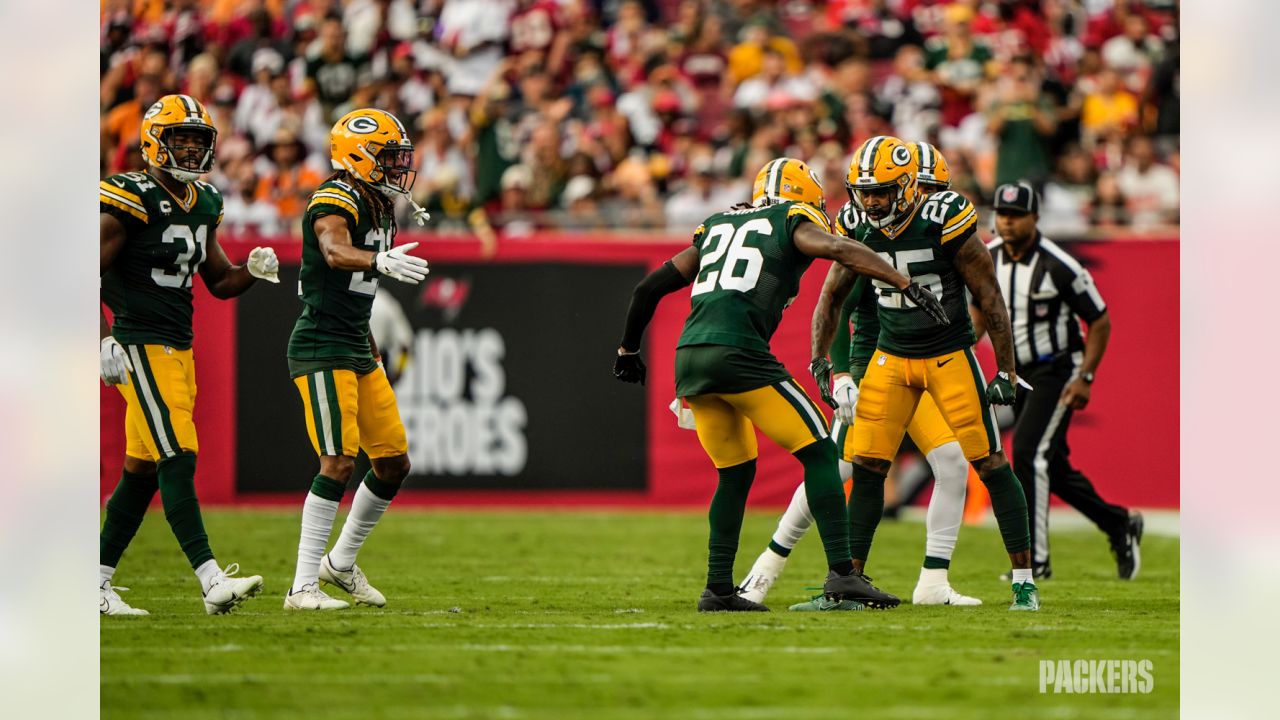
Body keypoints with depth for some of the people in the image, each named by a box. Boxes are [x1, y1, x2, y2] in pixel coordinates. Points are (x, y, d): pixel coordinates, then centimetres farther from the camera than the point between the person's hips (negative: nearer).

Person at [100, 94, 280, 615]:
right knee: (178, 459, -15)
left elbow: (219, 282, 20)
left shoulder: (203, 205, 13)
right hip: (142, 347, -9)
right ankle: (212, 582, -20)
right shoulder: (130, 201, -12)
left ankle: (96, 582, 18)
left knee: (143, 470, 10)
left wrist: (253, 271, -1)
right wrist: (107, 341, -17)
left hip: (179, 348, 9)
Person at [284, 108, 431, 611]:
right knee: (339, 462, -16)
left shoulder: (378, 208, 14)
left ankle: (341, 562, 27)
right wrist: (380, 261, -57)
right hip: (321, 348, -9)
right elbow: (336, 252, -38)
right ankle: (303, 587, -13)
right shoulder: (336, 202, -15)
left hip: (357, 350, 9)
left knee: (394, 464, 10)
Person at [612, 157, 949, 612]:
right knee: (818, 454, 2)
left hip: (689, 359, 6)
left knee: (736, 472, 21)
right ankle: (841, 574, -6)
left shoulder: (715, 228, 28)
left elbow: (649, 288, 29)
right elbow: (841, 251, -9)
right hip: (738, 352, -6)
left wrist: (629, 348, 41)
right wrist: (907, 285, -12)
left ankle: (718, 588, 18)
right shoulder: (793, 222, 12)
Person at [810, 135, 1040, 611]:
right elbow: (832, 296, 11)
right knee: (866, 469, -2)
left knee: (991, 465, -6)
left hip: (950, 354, -4)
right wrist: (819, 358, 2)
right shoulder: (859, 230, -6)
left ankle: (1024, 581, 1)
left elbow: (989, 297, -12)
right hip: (891, 357, 4)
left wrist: (1006, 371, -11)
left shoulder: (944, 223, -19)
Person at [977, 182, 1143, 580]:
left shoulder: (1059, 267, -20)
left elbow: (1100, 321, -11)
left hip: (1058, 371, -7)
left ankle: (1034, 560, -17)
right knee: (1051, 465, 12)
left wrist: (1085, 378, -17)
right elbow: (981, 309, 16)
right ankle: (1120, 524, 32)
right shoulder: (987, 259, -2)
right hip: (1018, 372, 7)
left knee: (1029, 453, -20)